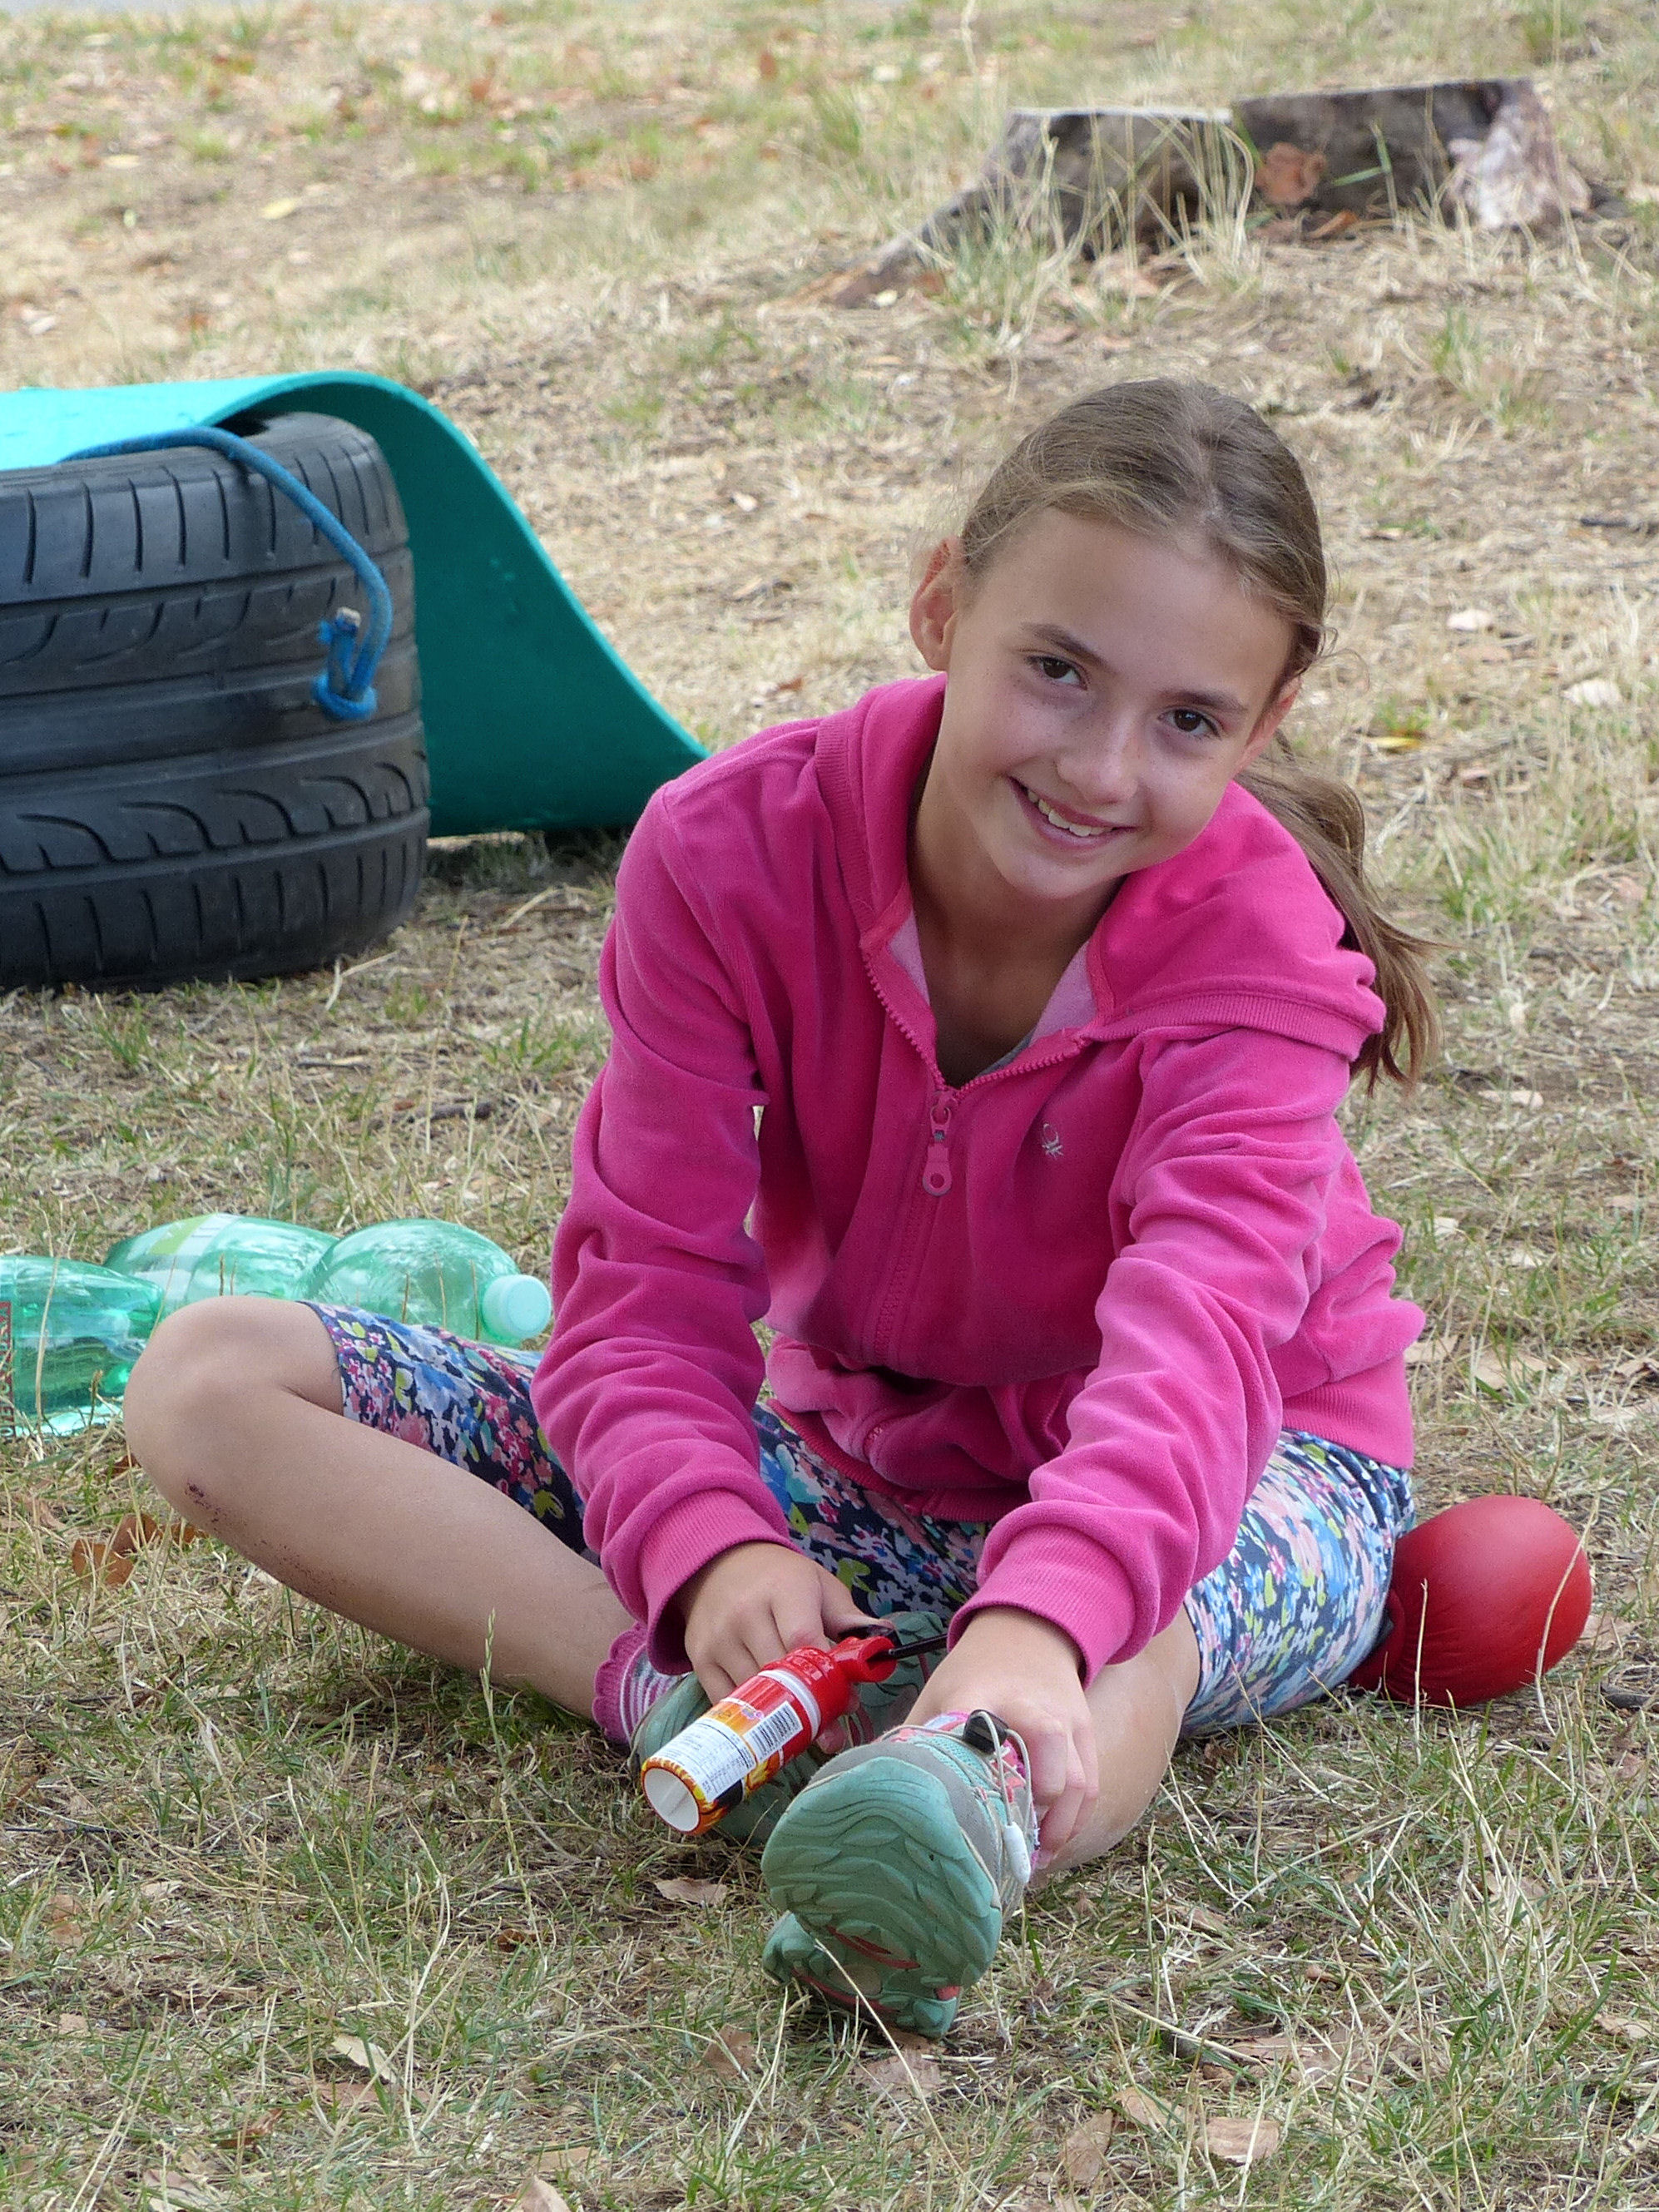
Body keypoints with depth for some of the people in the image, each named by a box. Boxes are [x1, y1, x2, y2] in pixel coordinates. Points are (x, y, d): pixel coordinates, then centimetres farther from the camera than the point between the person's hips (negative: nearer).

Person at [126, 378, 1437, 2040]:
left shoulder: (1252, 939, -24)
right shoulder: (734, 851, -17)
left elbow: (1198, 1333, -42)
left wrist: (1038, 1616, -63)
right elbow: (652, 1294, -19)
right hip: (851, 1457, 4)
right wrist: (716, 1551, -42)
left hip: (1228, 1463, -3)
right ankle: (682, 1703, -36)